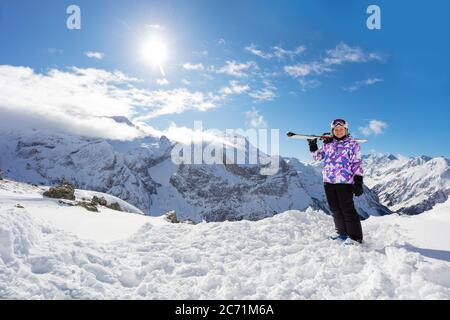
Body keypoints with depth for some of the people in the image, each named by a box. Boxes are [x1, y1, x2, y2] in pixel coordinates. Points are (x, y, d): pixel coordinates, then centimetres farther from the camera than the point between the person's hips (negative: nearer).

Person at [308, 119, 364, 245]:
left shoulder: (353, 144, 0)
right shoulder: (328, 144, 13)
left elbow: (357, 163, -4)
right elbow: (318, 156, 19)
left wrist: (358, 182, -10)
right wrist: (313, 146, 1)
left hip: (345, 181, -5)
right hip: (328, 181, 6)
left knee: (347, 209, -5)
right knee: (335, 209, 13)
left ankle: (355, 237, 4)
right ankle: (342, 232, 27)